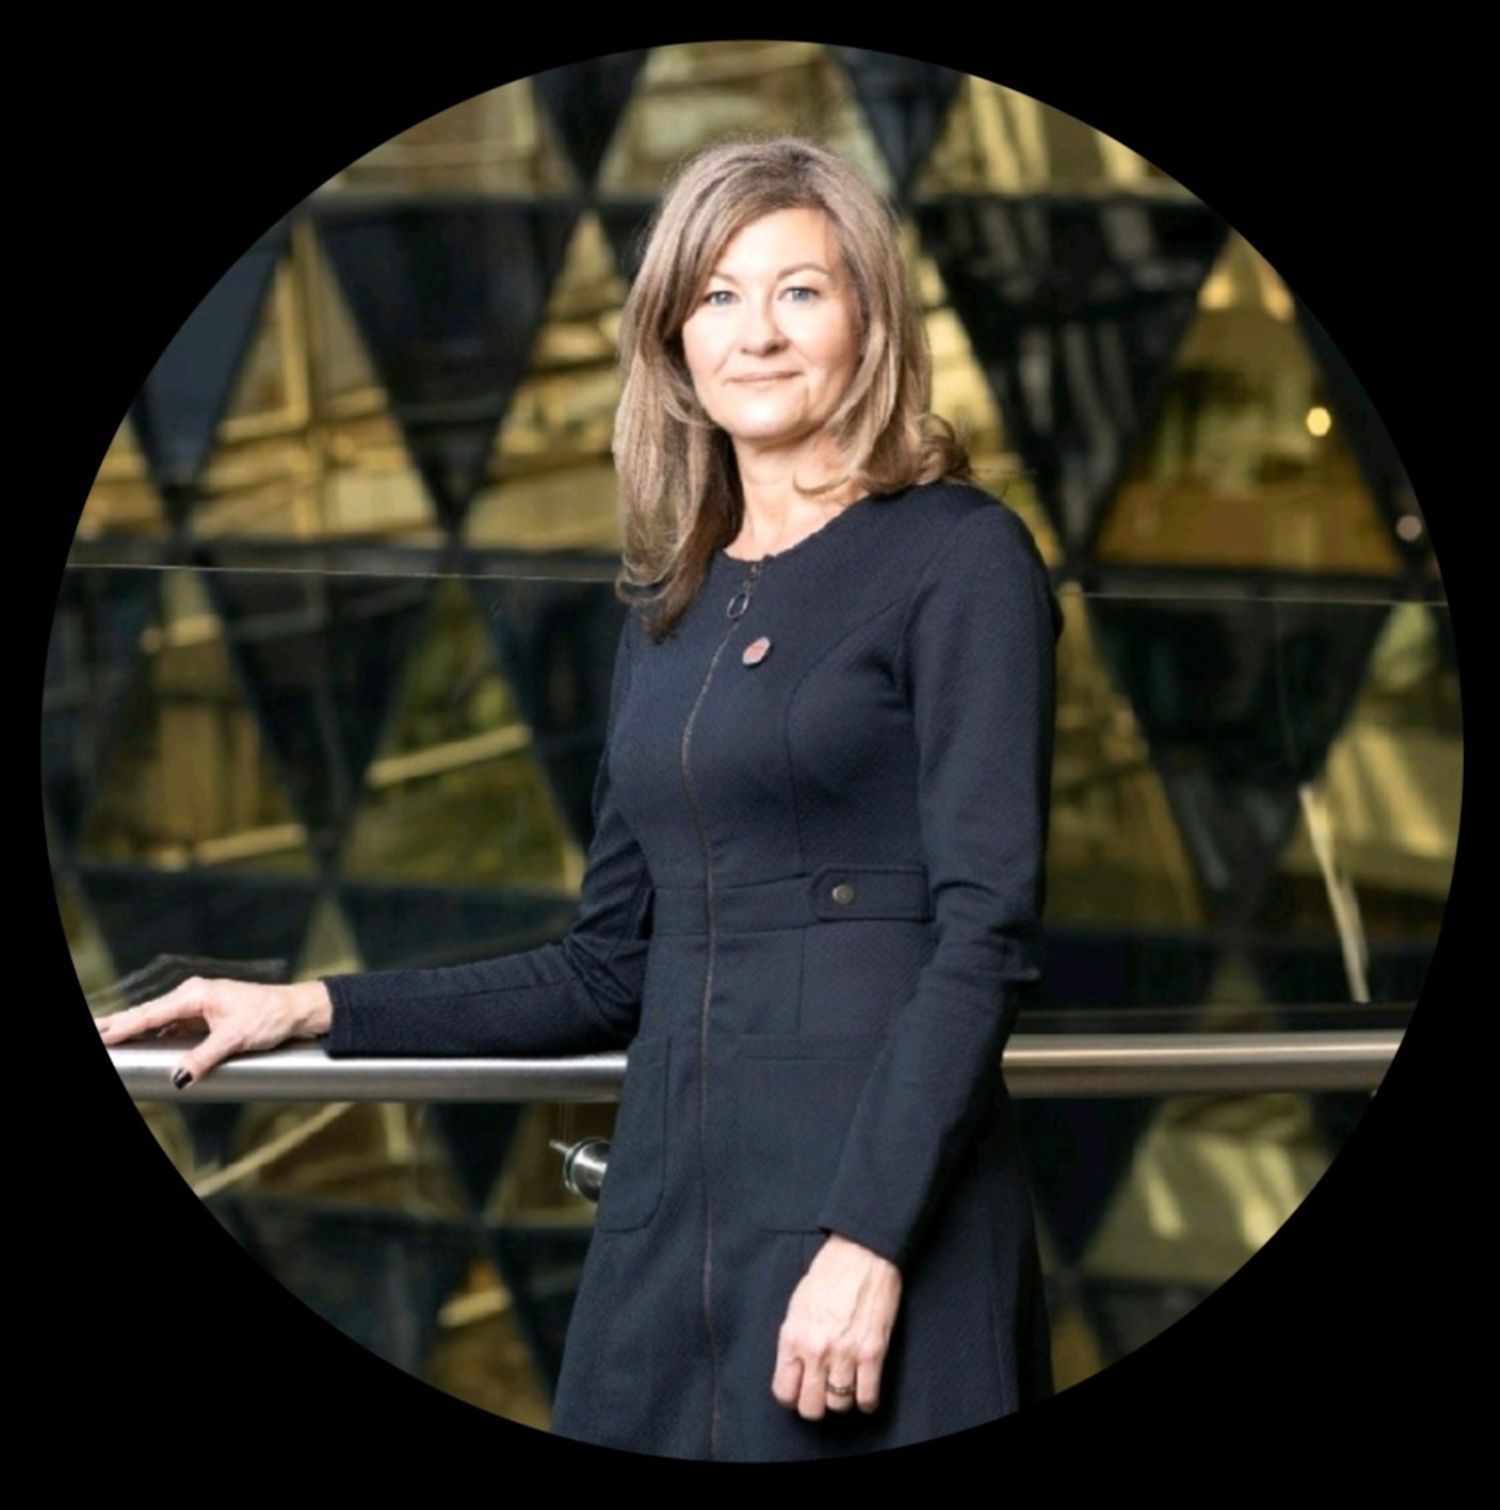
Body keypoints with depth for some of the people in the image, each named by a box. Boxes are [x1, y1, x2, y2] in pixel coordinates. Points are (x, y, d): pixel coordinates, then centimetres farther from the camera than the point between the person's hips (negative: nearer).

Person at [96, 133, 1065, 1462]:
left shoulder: (959, 557, -2)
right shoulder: (672, 606, 17)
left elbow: (987, 930, -11)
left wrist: (873, 1239, -19)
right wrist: (314, 1010, 12)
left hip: (883, 1199, -6)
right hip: (668, 1206, 6)